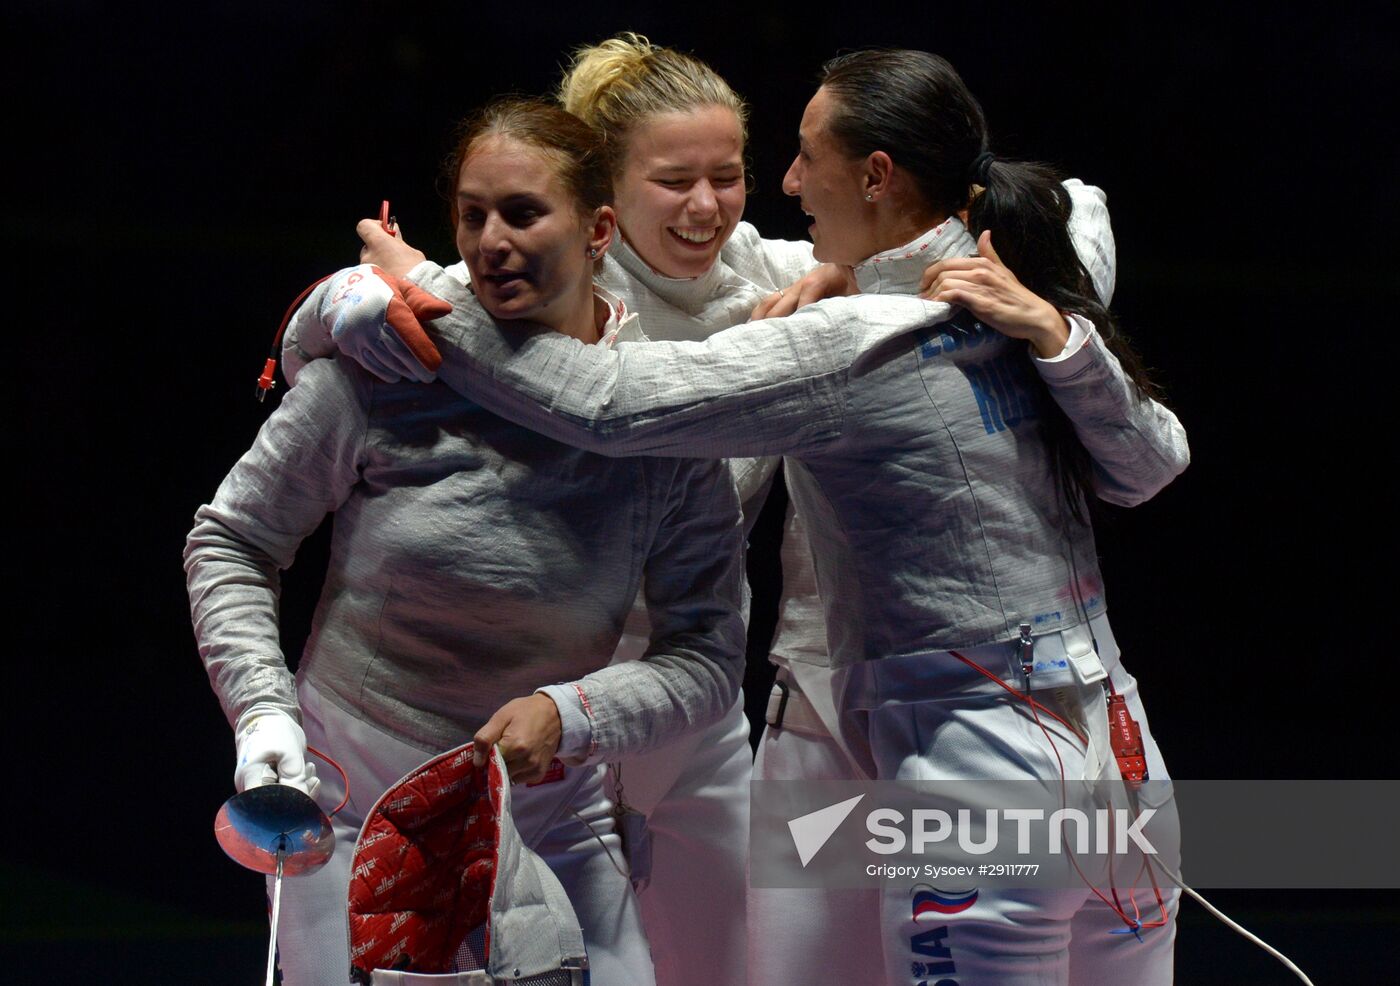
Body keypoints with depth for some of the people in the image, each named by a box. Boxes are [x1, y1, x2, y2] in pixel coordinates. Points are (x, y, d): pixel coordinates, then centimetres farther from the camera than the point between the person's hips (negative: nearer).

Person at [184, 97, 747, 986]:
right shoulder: (386, 368, -11)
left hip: (553, 834, 2)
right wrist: (262, 711, -12)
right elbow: (230, 543, 1)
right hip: (358, 831, -2)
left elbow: (709, 657, -5)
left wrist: (570, 714, -22)